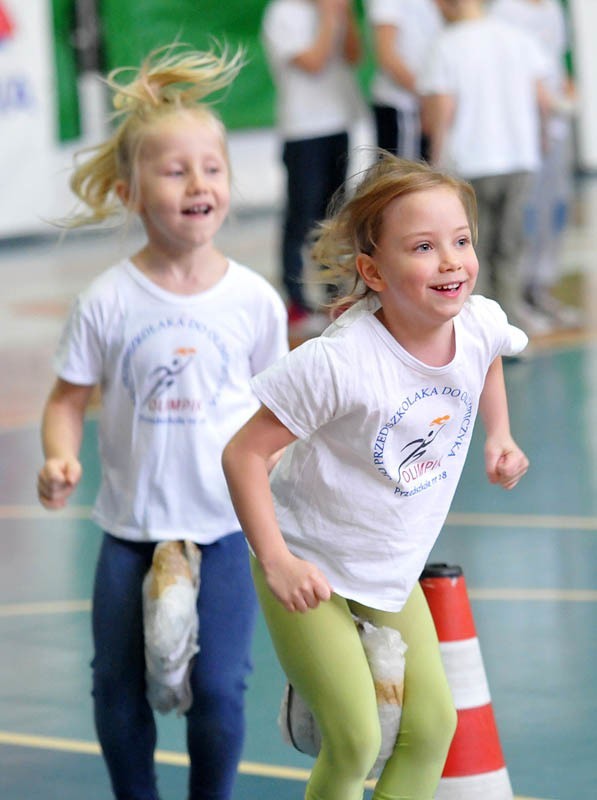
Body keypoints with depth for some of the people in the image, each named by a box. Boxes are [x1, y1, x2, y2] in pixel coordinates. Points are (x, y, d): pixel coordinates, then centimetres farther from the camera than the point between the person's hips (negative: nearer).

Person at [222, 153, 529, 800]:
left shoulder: (481, 322, -12)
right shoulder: (339, 362, -31)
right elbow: (243, 453, -25)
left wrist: (499, 433, 9)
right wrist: (276, 562, -28)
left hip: (392, 570, 6)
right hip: (311, 568, -6)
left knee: (432, 727, 7)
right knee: (354, 742, -10)